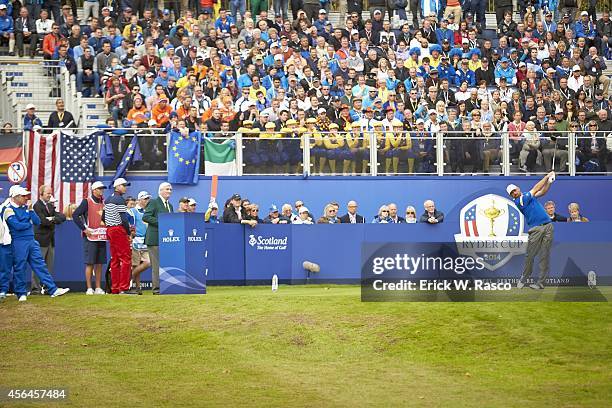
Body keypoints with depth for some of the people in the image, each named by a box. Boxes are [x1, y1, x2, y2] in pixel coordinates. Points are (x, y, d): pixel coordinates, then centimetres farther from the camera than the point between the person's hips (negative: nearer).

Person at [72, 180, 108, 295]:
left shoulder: (104, 203, 15)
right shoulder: (87, 202, -3)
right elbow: (75, 215, -9)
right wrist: (84, 228, -14)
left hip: (102, 237, 6)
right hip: (90, 237, -6)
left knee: (99, 263, 6)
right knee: (90, 263, -6)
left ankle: (98, 288, 10)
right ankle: (89, 288, -4)